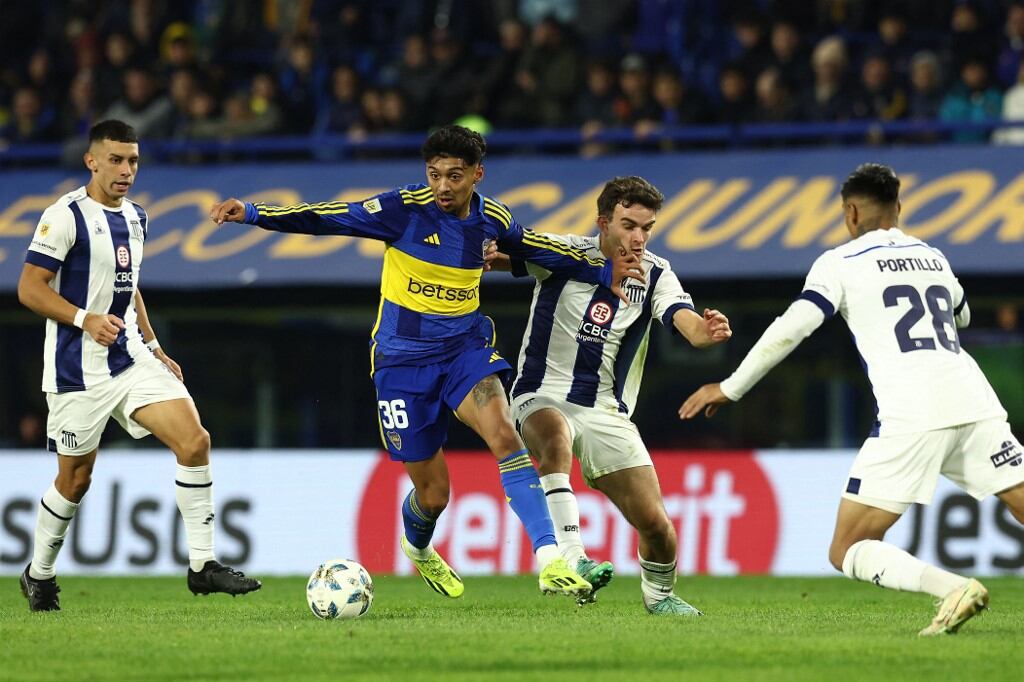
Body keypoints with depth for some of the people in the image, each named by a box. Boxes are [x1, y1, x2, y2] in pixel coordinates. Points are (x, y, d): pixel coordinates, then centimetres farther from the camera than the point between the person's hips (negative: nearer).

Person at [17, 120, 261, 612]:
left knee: (194, 441, -10)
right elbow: (29, 289, -14)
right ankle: (39, 575, 25)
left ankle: (202, 565, -7)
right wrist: (86, 320, -26)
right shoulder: (66, 216, -11)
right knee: (76, 479, 3)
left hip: (131, 360, 6)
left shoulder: (135, 219, 12)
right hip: (79, 368, -6)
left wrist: (153, 348, 19)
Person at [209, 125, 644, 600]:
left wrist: (602, 271, 17)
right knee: (433, 494, 3)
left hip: (465, 346, 3)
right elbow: (331, 218, -17)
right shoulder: (406, 209, -13)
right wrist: (252, 214, -26)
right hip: (403, 357, -3)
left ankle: (550, 561, -30)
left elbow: (538, 249, 19)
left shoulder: (491, 220, 0)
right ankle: (418, 548, 41)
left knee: (504, 436, -26)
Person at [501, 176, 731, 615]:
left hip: (607, 413, 2)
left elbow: (685, 320, -18)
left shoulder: (655, 274, -1)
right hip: (543, 398, -2)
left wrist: (705, 331, -42)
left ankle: (659, 594, 25)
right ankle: (571, 559, -44)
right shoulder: (561, 254, -7)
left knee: (656, 524, -6)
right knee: (555, 439, -39)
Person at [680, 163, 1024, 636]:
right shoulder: (933, 257, 24)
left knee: (848, 551, -1)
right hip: (975, 402, 5)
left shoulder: (841, 262, 8)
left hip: (912, 417, -5)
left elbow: (792, 328, -1)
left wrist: (730, 388, 8)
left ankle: (953, 589, -24)